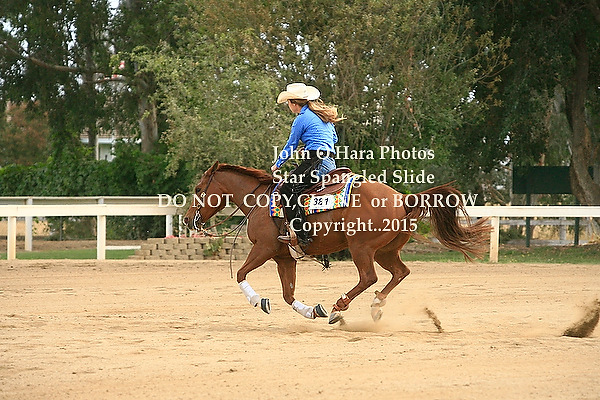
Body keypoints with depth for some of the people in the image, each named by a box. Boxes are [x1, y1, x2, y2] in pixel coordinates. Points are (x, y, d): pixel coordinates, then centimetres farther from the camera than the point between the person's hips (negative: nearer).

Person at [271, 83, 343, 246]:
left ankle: (302, 235, -23)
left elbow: (290, 147, 1)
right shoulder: (323, 115, 20)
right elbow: (334, 139, 29)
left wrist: (277, 165, 16)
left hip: (316, 163, -10)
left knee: (288, 188, -13)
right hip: (330, 163, 10)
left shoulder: (301, 119, -5)